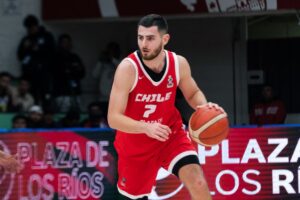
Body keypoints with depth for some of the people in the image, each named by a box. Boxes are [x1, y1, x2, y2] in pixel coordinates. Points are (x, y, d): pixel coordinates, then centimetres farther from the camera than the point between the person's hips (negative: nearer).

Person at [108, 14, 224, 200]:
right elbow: (113, 118, -27)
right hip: (135, 143, -2)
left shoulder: (179, 63, -12)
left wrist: (205, 107, -16)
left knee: (197, 182, -19)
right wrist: (146, 127, -44)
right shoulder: (128, 68, -25)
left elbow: (193, 93, 8)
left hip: (170, 132, 2)